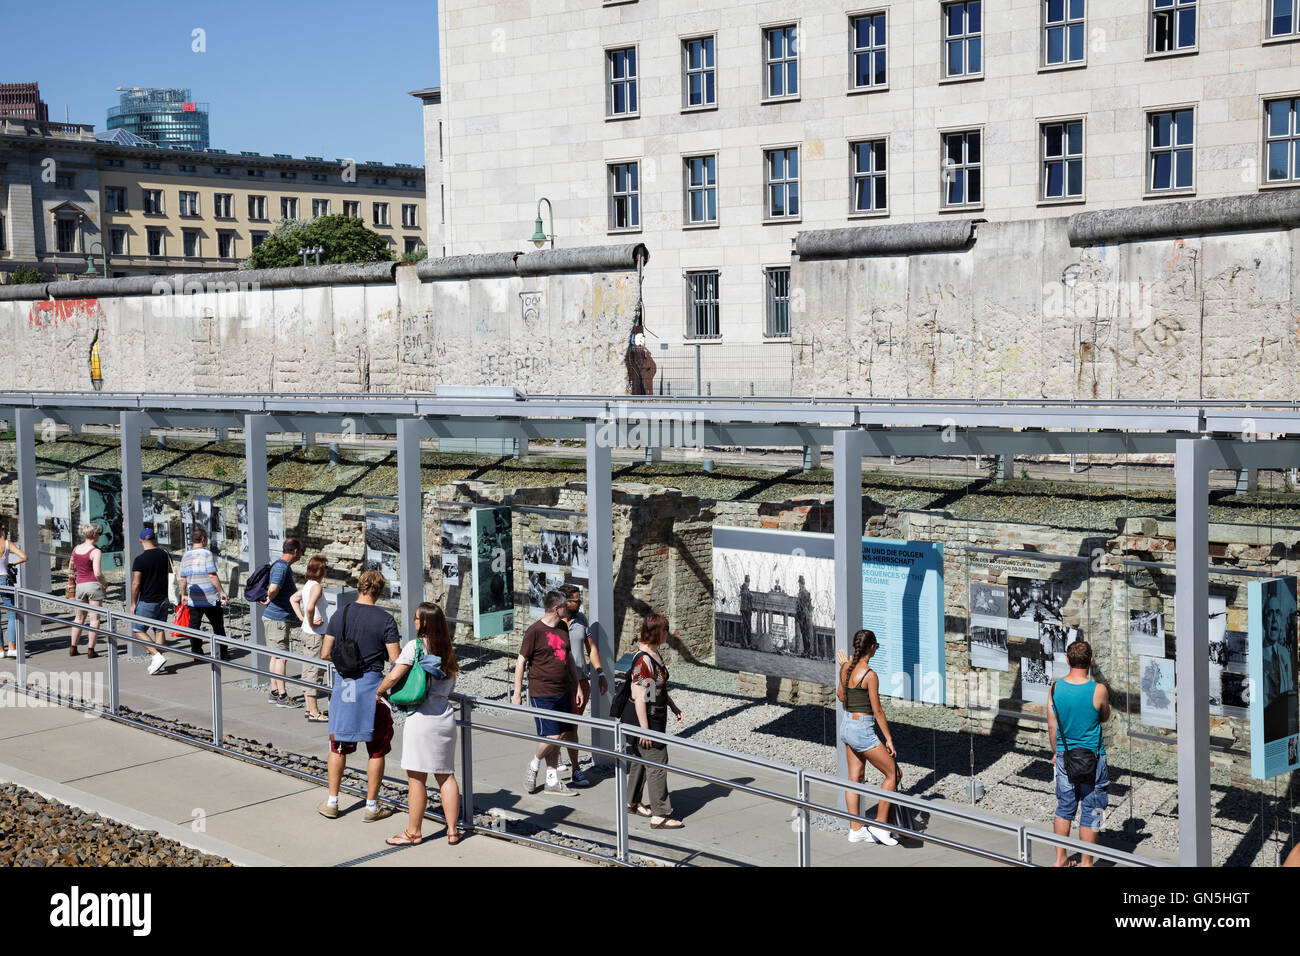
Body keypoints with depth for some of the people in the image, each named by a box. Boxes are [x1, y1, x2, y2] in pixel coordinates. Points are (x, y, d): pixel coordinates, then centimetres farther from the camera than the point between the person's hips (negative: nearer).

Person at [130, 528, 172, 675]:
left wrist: (133, 603, -4)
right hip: (163, 599, 6)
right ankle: (156, 662, 11)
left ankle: (157, 656, -12)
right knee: (160, 630, 11)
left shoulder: (140, 559, -15)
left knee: (138, 630, 3)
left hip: (148, 601, -6)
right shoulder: (164, 555, 3)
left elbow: (136, 584, -14)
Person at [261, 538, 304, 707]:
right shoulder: (282, 566, -18)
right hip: (279, 618, -10)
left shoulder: (282, 565, 14)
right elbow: (273, 588, -33)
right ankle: (282, 696, 0)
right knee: (281, 657, -5)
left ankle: (274, 692, 23)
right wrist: (270, 599, -15)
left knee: (276, 656, 15)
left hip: (274, 616, 10)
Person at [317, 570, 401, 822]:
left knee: (338, 744, 16)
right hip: (372, 684, -3)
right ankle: (371, 806, 12)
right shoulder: (385, 619, -9)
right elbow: (395, 660, -11)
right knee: (376, 749, 8)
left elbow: (325, 654, 3)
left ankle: (332, 802, 21)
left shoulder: (339, 615, 1)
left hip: (343, 683, 3)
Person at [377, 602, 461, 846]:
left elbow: (395, 675, -17)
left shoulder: (415, 646, -9)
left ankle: (413, 832, 13)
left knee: (417, 778, 3)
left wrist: (380, 691, -1)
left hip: (420, 717, -7)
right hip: (445, 716, 7)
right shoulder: (449, 652, 11)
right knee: (446, 775, 13)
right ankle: (452, 830, 17)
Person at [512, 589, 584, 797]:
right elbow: (521, 662, -9)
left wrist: (577, 686, 19)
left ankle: (553, 782, 16)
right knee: (552, 737, -11)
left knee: (560, 736, 8)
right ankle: (533, 767, 15)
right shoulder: (535, 630, -12)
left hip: (563, 692, 7)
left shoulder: (563, 628, 11)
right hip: (542, 693, -7)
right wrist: (517, 694, -10)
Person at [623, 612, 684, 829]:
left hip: (655, 718, 10)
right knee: (657, 764, -6)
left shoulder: (654, 654, 9)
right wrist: (645, 729, -23)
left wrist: (674, 708, 22)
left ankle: (632, 802, 35)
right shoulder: (643, 660, -23)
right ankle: (660, 815, -1)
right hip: (644, 719, -10)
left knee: (641, 760, 21)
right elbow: (639, 697, -24)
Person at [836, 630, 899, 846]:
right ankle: (880, 825, 7)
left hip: (846, 724, 8)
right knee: (893, 773, 5)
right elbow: (877, 710, -15)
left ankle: (855, 830, 16)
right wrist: (888, 738, -8)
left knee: (855, 778, 13)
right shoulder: (870, 675, -20)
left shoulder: (845, 668, 1)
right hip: (862, 729, -8)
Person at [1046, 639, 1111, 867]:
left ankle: (1060, 859, 22)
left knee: (1065, 806, 17)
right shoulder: (1098, 690, -18)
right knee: (1091, 811, 8)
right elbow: (1105, 718, 2)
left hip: (1065, 755, 4)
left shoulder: (1056, 687, -7)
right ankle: (1086, 862, 15)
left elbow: (1052, 725, 2)